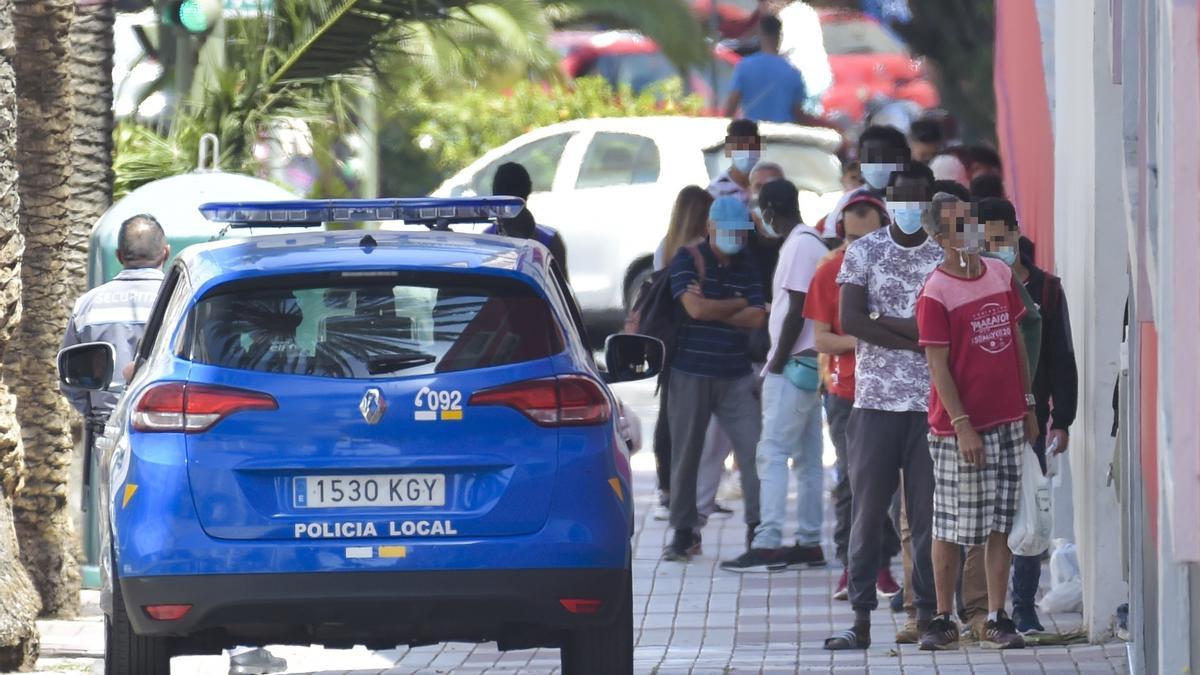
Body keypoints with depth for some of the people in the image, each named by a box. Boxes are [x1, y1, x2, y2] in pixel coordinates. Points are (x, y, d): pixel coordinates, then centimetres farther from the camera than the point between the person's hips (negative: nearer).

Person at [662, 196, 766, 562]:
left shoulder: (747, 266, 9)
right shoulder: (688, 260, -2)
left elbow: (756, 318, -3)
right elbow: (695, 308, -16)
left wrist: (712, 308, -10)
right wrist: (739, 304, -4)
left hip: (736, 376, 3)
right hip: (691, 374, -3)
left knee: (754, 449, -7)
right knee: (686, 454, 4)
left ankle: (758, 527, -3)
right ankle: (683, 532, 14)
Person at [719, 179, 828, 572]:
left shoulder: (798, 246, -14)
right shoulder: (814, 243, 16)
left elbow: (796, 311, -19)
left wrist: (776, 364, -14)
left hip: (793, 365, -10)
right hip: (811, 365, 10)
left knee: (773, 452, -11)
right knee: (807, 456, 10)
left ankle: (768, 544, -16)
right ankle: (809, 542, 12)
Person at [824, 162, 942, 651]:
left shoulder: (946, 258, 5)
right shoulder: (863, 252, 6)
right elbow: (849, 320, -6)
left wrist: (880, 320, -8)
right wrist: (913, 337, -10)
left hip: (930, 405, 0)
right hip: (875, 403, 0)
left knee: (928, 514, 0)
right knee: (867, 513, -1)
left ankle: (925, 614, 6)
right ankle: (861, 619, 1)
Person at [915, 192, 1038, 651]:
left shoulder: (1000, 274, 8)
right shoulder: (936, 294, -11)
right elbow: (938, 366, -13)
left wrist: (1028, 404, 15)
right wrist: (961, 425, -17)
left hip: (1008, 422, 6)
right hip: (960, 428, -6)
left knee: (1001, 525, 5)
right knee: (950, 529, 0)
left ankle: (997, 621, 8)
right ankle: (943, 621, 9)